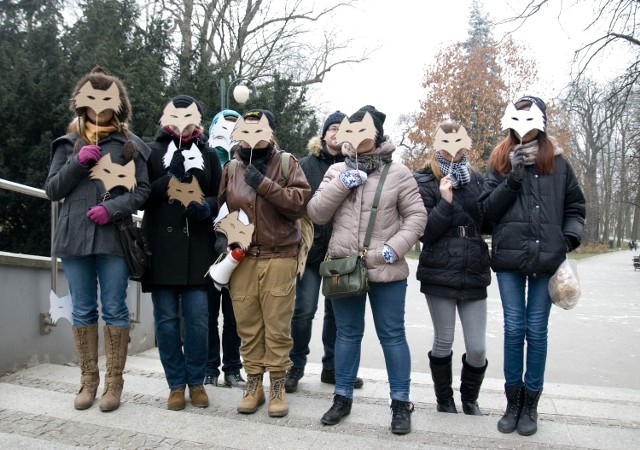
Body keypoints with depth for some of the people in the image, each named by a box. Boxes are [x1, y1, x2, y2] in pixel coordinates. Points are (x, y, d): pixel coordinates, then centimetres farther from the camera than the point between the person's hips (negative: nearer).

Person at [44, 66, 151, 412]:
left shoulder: (130, 145, 6)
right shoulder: (68, 144, 12)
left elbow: (143, 189, 1)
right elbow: (51, 190, 8)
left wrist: (113, 208, -14)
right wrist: (78, 163, -7)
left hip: (114, 237, -2)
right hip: (75, 236, 3)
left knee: (114, 310, 1)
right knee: (82, 311, 8)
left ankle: (114, 382, 10)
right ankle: (88, 380, 18)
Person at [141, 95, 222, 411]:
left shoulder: (208, 155, 13)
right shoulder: (153, 152, 10)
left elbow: (221, 196, 13)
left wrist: (207, 206, -9)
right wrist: (169, 178, -10)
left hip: (197, 246, 0)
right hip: (161, 246, 0)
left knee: (197, 318, 1)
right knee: (167, 319, 3)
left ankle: (196, 382, 15)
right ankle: (176, 384, 14)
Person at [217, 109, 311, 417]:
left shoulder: (287, 163, 2)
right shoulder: (231, 167, 10)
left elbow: (300, 202, -11)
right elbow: (218, 207, 15)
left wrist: (264, 184, -19)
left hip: (279, 257, -2)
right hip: (240, 258, 3)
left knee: (277, 325, 1)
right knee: (247, 324, 7)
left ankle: (278, 385, 15)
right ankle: (253, 382, 22)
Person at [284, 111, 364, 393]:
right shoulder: (307, 164, 3)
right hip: (312, 245, -1)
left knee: (336, 311, 11)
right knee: (304, 309, -2)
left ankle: (331, 367, 25)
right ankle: (295, 365, 16)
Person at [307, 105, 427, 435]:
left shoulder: (397, 173, -1)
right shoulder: (336, 171, 6)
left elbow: (416, 216, -1)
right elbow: (316, 214, 0)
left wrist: (395, 248, -14)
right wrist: (341, 184, -12)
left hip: (386, 271, -2)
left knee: (392, 336, 7)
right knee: (347, 334, 14)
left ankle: (401, 403, 20)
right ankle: (342, 397, 29)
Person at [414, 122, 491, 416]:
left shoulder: (477, 180, 9)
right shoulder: (425, 182, -1)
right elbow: (424, 231, -8)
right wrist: (445, 203, -20)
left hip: (474, 274, 3)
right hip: (439, 275, -3)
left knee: (477, 348, 5)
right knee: (443, 342, 9)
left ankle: (470, 399, 30)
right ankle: (444, 400, 30)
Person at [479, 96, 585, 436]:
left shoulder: (558, 162, 8)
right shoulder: (500, 162, 8)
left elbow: (575, 206, 14)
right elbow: (487, 210, 0)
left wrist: (571, 236, -3)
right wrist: (513, 177, -9)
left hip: (547, 258, 0)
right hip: (509, 258, 0)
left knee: (537, 331, 5)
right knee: (513, 329, 4)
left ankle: (530, 404, 18)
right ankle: (513, 402, 18)